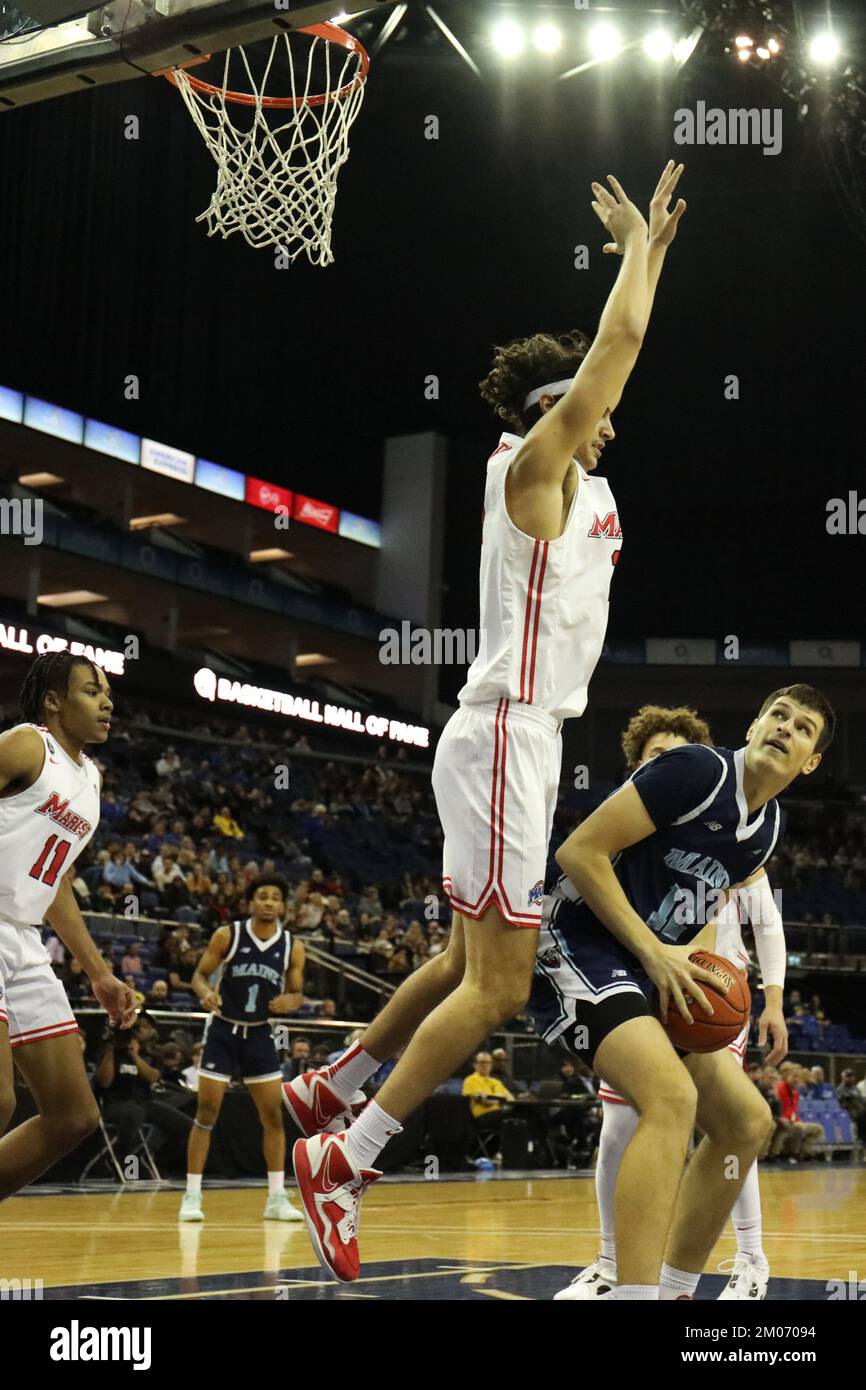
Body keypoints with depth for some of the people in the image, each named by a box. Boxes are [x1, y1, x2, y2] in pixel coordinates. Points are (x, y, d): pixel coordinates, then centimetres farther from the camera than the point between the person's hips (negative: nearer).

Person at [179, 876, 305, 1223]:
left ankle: (277, 1198, 9)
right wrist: (206, 993, -26)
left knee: (273, 1115, 2)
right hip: (223, 1030, -3)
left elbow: (297, 994, 5)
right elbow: (200, 975, -3)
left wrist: (289, 1001, -18)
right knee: (207, 1112, -4)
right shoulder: (227, 935, -9)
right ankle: (192, 1195, 2)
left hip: (259, 1035, 3)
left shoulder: (293, 947, -3)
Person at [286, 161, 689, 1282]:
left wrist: (647, 249, 27)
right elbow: (620, 339, -10)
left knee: (471, 965, 16)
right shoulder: (529, 464, -8)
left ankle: (323, 1093, 27)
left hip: (522, 741, 10)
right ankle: (344, 1159, -2)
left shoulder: (576, 483, 17)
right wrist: (642, 243, 4)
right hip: (504, 739, -10)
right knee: (499, 986, -9)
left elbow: (619, 345, 28)